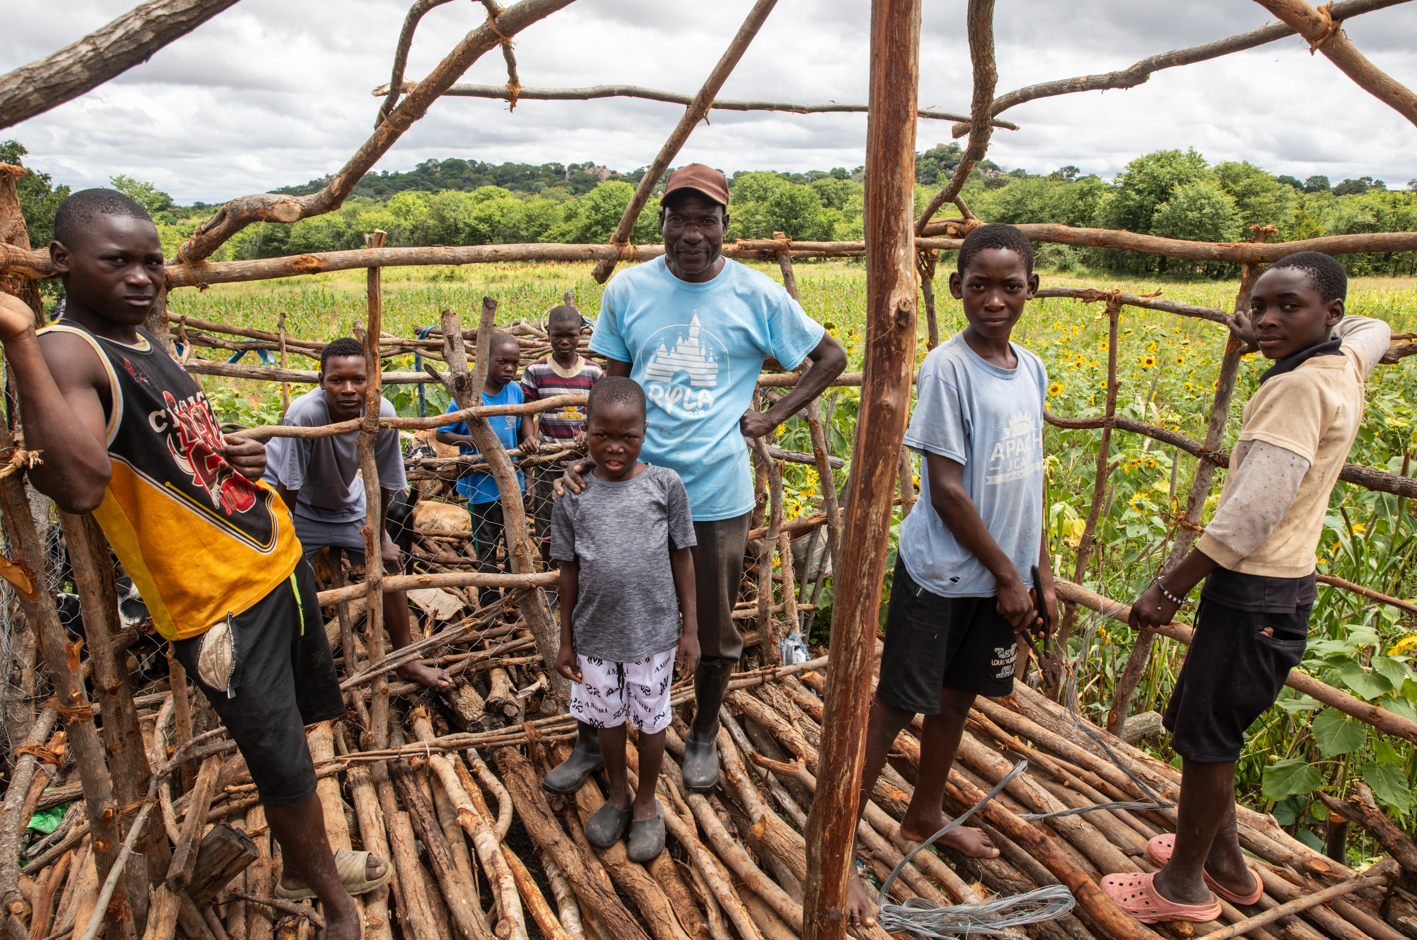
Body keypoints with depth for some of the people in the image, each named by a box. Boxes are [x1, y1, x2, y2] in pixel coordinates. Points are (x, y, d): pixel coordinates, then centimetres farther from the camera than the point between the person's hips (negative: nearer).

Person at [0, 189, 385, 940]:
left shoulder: (146, 341, 9)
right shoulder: (66, 352, -19)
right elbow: (80, 485, -39)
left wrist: (242, 455, 3)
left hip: (278, 562, 9)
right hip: (219, 601, -9)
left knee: (292, 730, 24)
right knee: (285, 765, 5)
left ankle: (302, 867, 47)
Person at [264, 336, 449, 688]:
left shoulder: (382, 414, -28)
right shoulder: (305, 414, -38)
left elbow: (383, 481, -12)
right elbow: (287, 488, -26)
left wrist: (379, 537, -2)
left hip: (345, 498, 4)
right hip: (293, 501, -4)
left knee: (388, 566, 4)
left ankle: (407, 662, 21)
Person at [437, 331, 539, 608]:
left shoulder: (515, 390, -4)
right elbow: (442, 434, -8)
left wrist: (529, 439, -5)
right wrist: (473, 440, -25)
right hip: (482, 485, -4)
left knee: (515, 543, 18)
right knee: (486, 549, 10)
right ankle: (489, 608, 26)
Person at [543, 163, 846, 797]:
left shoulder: (758, 296, -4)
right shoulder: (628, 290, 0)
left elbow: (831, 357, 9)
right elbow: (613, 388, 6)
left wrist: (772, 417, 0)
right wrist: (587, 456, -9)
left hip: (717, 495, -1)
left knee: (715, 632, 13)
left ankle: (703, 738, 39)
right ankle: (591, 742, 33)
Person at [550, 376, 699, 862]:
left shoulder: (665, 485, -9)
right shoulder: (572, 495, -6)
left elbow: (682, 558, -2)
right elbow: (570, 570, 2)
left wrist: (689, 628, -1)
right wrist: (566, 640, 5)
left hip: (653, 632, -1)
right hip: (595, 634, 2)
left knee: (651, 721, 15)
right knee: (607, 718, 19)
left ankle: (647, 803, 39)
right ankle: (618, 794, 44)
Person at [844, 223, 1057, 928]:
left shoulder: (1032, 370, 6)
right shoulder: (946, 368, -16)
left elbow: (1029, 483, 12)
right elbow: (946, 488, -17)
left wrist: (1042, 574, 12)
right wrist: (1007, 575, -11)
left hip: (999, 577, 7)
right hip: (940, 574, -7)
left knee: (956, 698, 20)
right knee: (894, 707, -1)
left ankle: (924, 817, 41)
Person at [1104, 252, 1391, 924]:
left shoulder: (1298, 387, -20)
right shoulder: (1344, 364, 8)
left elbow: (1253, 512, -25)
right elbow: (1373, 328, 35)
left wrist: (1169, 588, -20)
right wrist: (1267, 342, 33)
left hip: (1253, 596, -10)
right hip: (1280, 586, 10)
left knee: (1205, 736, 5)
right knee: (1197, 724, 21)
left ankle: (1184, 887, 22)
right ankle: (1223, 859, 38)